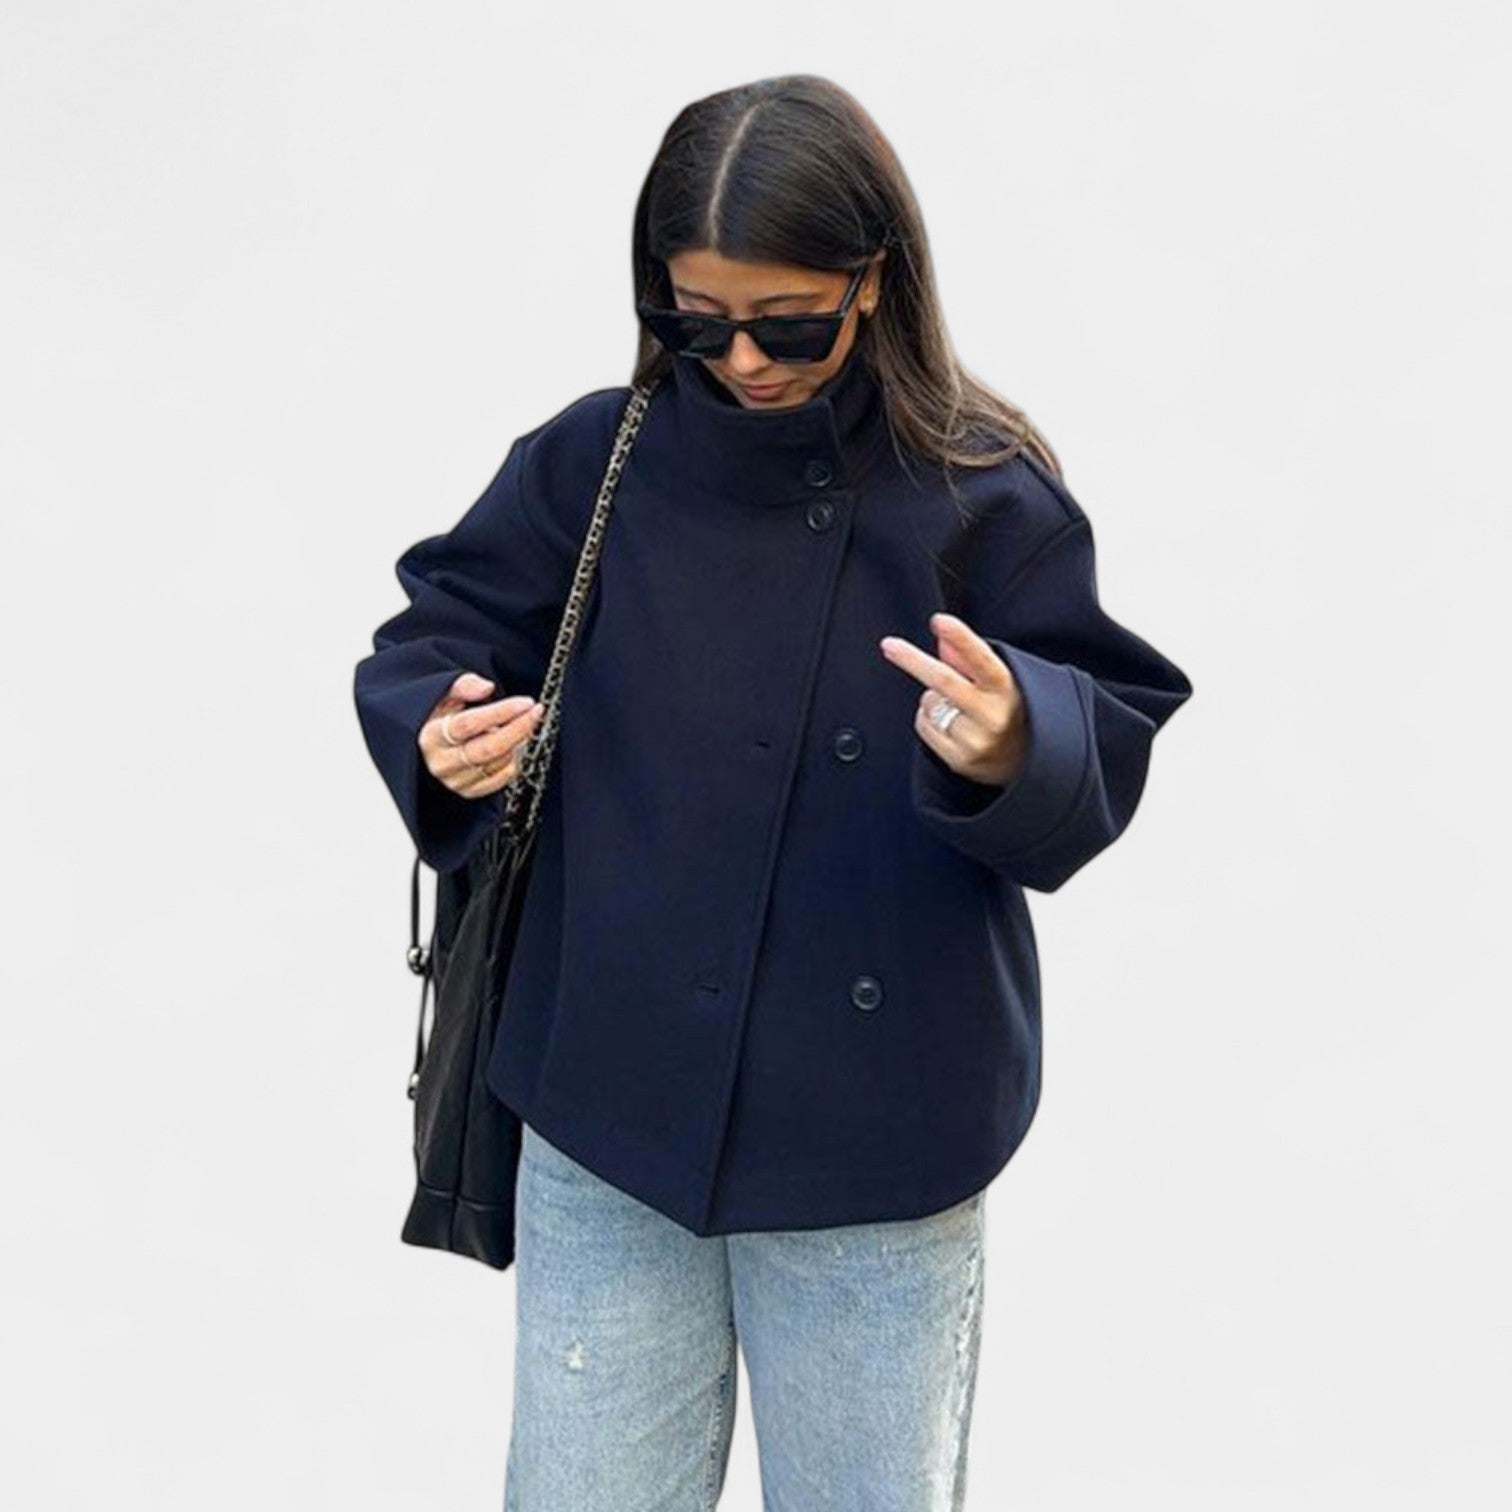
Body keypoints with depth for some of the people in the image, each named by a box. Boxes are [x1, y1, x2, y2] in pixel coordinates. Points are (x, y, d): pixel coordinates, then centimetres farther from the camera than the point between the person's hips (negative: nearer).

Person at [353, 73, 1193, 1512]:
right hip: (610, 1113, 2)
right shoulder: (591, 463, 0)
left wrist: (1012, 749, -32)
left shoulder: (983, 491, -6)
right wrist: (444, 733, -14)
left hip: (879, 1135, -1)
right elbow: (429, 645, 8)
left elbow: (1102, 754, -9)